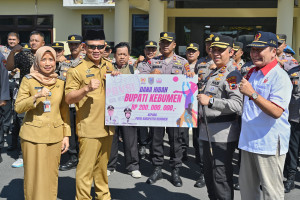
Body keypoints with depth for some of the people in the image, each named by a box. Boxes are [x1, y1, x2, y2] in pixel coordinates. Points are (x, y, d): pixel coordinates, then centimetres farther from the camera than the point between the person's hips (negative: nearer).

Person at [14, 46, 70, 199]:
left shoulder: (60, 82, 7)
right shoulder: (28, 80, -1)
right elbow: (18, 107, -6)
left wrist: (66, 135, 7)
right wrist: (36, 97, -22)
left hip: (54, 136, 3)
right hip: (32, 135, -2)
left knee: (51, 175, 9)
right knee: (34, 176, 1)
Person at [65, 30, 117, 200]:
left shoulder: (108, 66, 11)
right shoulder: (76, 70, -9)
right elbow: (68, 98, -12)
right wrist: (86, 89, -27)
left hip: (107, 125, 6)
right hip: (89, 127, -6)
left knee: (102, 164, 20)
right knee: (86, 167, -4)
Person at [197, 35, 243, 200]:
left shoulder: (232, 74, -14)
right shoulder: (213, 73, 15)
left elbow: (237, 104, -27)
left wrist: (210, 101, -28)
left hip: (223, 133, -9)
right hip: (208, 131, 10)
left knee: (221, 177, -2)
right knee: (208, 173, 19)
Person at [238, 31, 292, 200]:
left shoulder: (280, 77, -13)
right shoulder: (252, 73, 13)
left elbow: (276, 112, -25)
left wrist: (253, 94, -29)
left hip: (269, 143, -8)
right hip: (249, 141, 8)